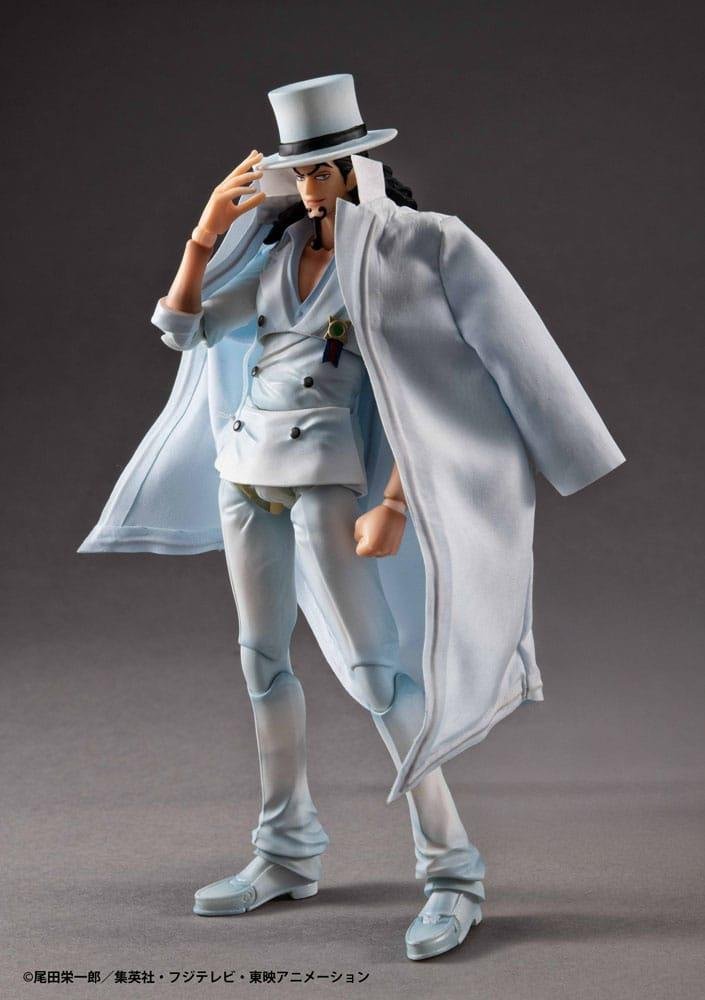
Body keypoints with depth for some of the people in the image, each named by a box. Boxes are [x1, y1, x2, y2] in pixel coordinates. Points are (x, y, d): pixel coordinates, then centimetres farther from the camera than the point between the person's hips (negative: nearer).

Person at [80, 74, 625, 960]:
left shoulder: (405, 254, -6)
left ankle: (450, 870, -6)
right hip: (245, 468, 6)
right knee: (262, 657, 11)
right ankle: (287, 856, 23)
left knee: (367, 664, -12)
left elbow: (421, 394, -10)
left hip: (326, 472, -6)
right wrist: (209, 227, -3)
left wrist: (395, 507, -18)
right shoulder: (275, 246, 9)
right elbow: (184, 328, 8)